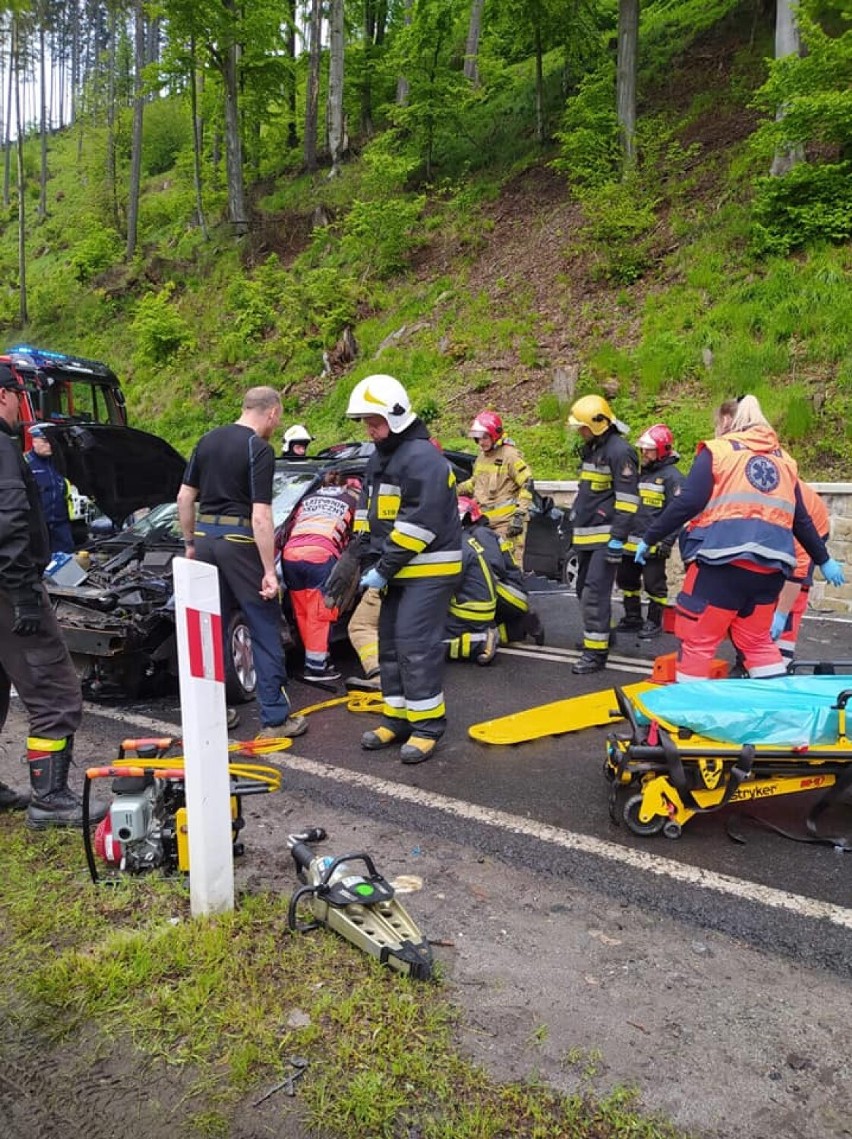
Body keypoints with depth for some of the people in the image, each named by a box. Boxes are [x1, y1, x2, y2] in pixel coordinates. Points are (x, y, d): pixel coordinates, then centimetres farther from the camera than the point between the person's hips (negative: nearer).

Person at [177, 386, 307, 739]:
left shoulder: (208, 440, 11)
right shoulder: (260, 449, -11)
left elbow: (184, 497, 13)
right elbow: (260, 517, -17)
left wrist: (190, 541, 22)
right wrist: (269, 571, -16)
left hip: (206, 538, 7)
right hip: (240, 542, -7)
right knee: (266, 633, 2)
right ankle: (274, 719, 6)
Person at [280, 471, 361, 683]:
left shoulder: (308, 498, 30)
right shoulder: (351, 499, 23)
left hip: (291, 552, 4)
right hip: (321, 554, -4)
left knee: (302, 612, 13)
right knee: (320, 614, 1)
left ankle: (316, 659, 21)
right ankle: (316, 667, 2)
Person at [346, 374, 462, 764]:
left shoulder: (422, 457, -17)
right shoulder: (379, 458, 15)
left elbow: (421, 522, -23)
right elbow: (367, 513, 17)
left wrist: (385, 568, -19)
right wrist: (368, 561, 4)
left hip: (428, 570, -10)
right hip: (398, 570, 10)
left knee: (416, 645, -10)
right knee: (390, 642, 12)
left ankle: (427, 725, 1)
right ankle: (397, 717, 23)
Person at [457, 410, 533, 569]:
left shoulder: (510, 455, -8)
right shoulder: (482, 456, 18)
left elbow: (527, 485, -12)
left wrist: (519, 514, -17)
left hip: (507, 520, -8)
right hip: (484, 520, 8)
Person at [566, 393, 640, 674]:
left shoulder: (619, 451, -14)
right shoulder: (591, 448, 16)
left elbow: (627, 499, -19)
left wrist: (618, 538, -22)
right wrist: (576, 522, 27)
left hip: (606, 537, -10)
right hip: (588, 535, 10)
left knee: (595, 592, -12)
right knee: (584, 589, 16)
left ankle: (596, 651, -8)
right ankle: (598, 633, 34)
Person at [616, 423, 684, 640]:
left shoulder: (672, 476, -10)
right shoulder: (641, 473, 15)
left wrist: (667, 541, -20)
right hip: (632, 541, 9)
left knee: (654, 584, 1)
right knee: (626, 579, 15)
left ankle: (654, 622, 13)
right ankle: (633, 618, 28)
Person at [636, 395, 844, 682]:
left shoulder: (716, 450, 3)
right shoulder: (784, 459, 20)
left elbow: (687, 503, -8)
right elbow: (801, 520, 22)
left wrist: (649, 538, 0)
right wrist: (824, 560, 33)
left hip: (724, 558, -6)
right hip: (769, 565, 6)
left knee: (696, 639, 3)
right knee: (757, 640, 20)